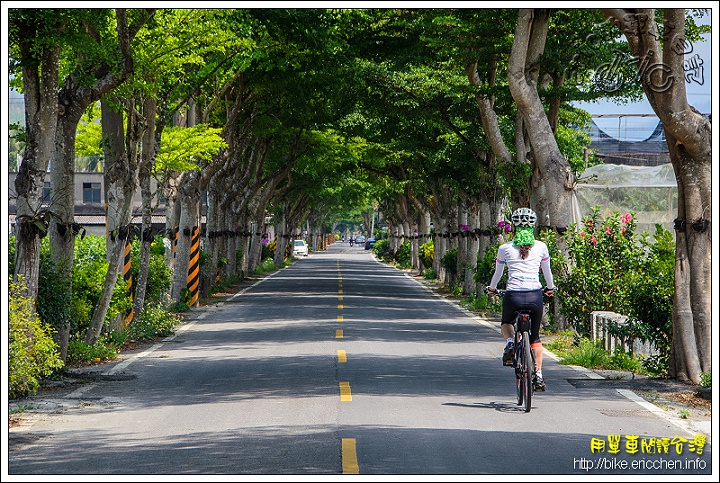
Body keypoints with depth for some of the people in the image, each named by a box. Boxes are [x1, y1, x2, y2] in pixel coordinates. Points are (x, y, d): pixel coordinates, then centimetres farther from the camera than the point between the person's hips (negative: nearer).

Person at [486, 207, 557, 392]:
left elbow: (498, 273, 18)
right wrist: (551, 288, 39)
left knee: (506, 324, 30)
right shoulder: (541, 247, 6)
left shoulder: (505, 248, 4)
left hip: (513, 295, -1)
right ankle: (539, 376, 11)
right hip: (535, 295, 1)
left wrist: (492, 288, 37)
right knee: (535, 336, 19)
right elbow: (547, 272, 19)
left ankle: (509, 343, -1)